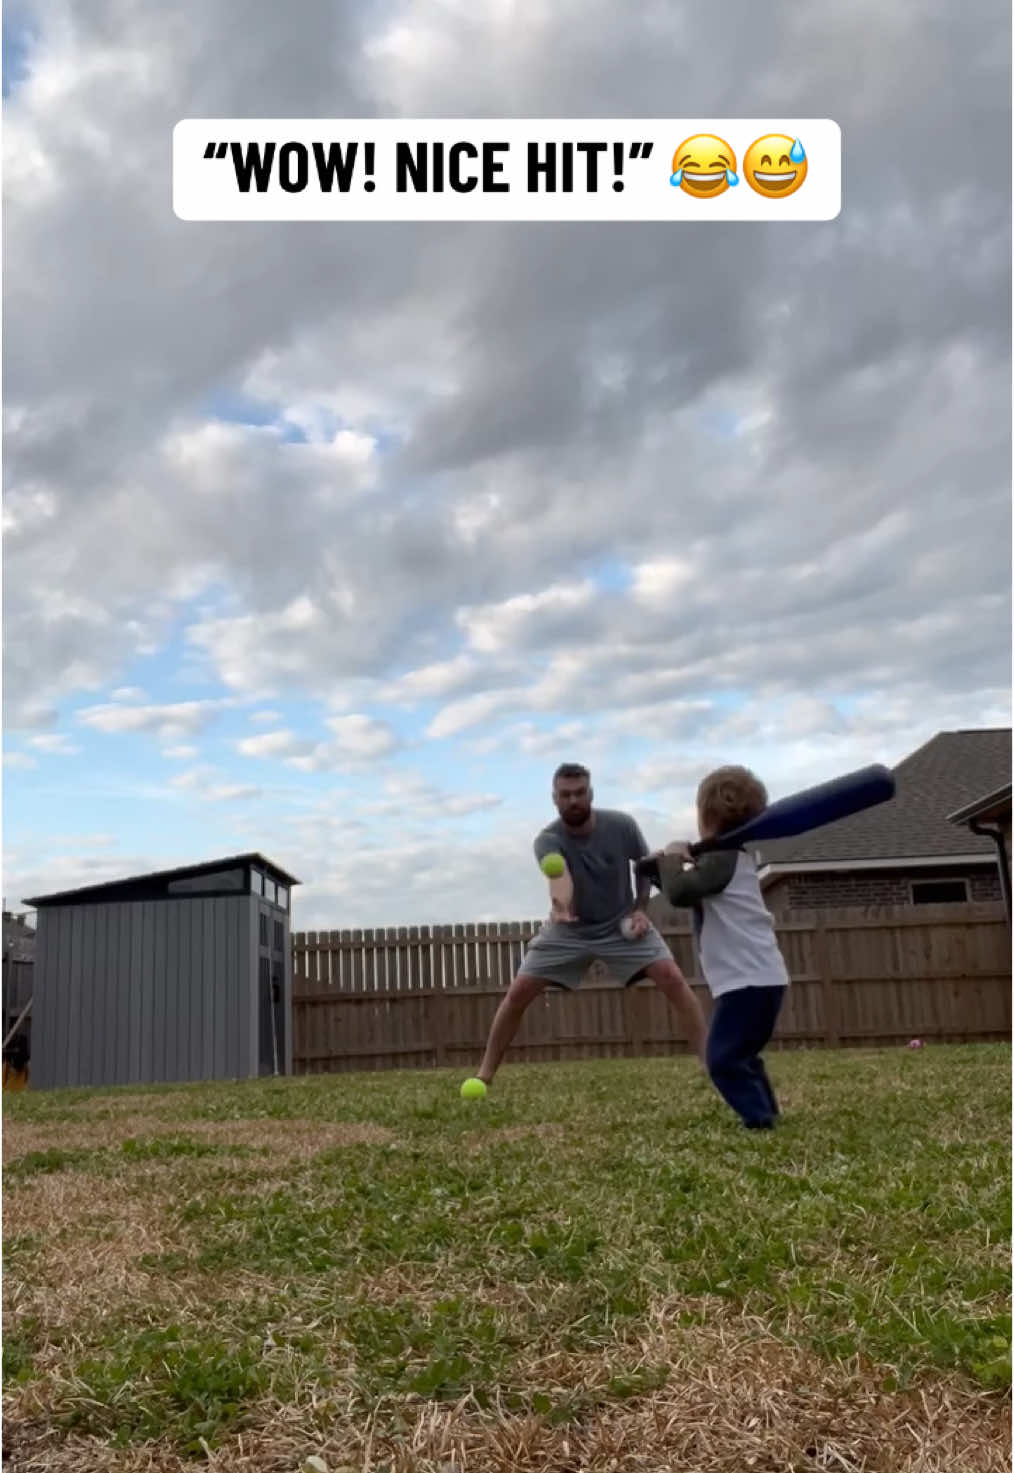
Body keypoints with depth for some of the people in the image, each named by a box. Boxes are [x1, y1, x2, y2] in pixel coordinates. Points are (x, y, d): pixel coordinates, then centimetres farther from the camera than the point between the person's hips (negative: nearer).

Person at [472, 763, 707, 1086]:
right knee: (518, 993, -8)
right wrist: (560, 903, -72)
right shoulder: (548, 839, -26)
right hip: (568, 931, 0)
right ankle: (484, 1074, 5)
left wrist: (639, 908, -11)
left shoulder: (621, 825, -19)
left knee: (673, 979, -17)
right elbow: (559, 875, -50)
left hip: (622, 923, 1)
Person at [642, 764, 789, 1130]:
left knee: (723, 1058, -10)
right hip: (758, 976, 11)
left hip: (749, 978, -11)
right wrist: (662, 865, 9)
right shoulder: (727, 856, 20)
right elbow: (687, 889, 26)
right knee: (741, 1055, 21)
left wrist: (671, 858, -8)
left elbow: (679, 892, -25)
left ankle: (759, 1120, -11)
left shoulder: (723, 856, -13)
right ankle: (766, 1115, 26)